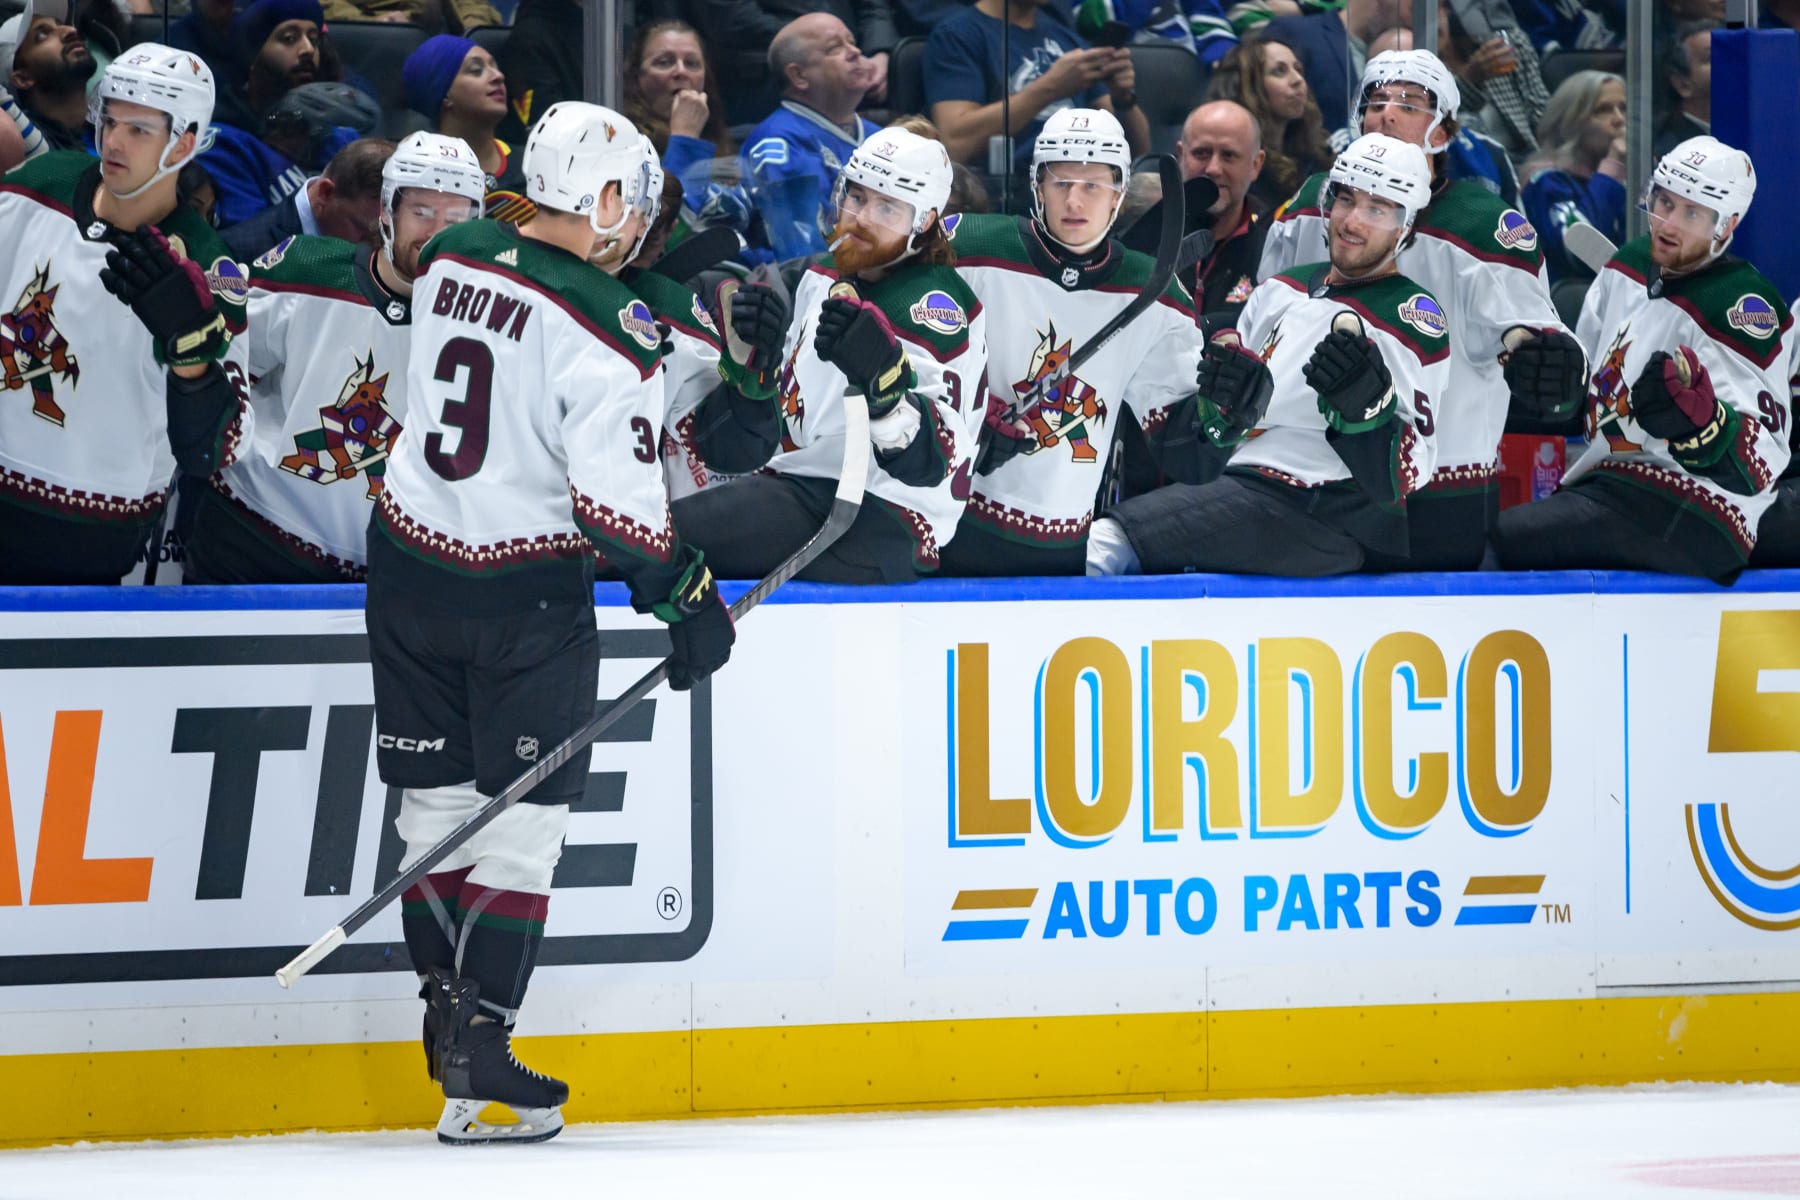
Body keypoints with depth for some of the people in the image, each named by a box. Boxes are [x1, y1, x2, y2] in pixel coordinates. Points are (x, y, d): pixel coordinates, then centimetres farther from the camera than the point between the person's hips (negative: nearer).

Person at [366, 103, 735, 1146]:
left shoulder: (450, 259, 1)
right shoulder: (605, 326, -20)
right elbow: (620, 499, -20)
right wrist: (689, 598, -8)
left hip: (410, 554, 6)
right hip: (525, 591, -6)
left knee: (437, 799, 13)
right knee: (521, 817, 1)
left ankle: (447, 1003, 17)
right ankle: (479, 1050, -3)